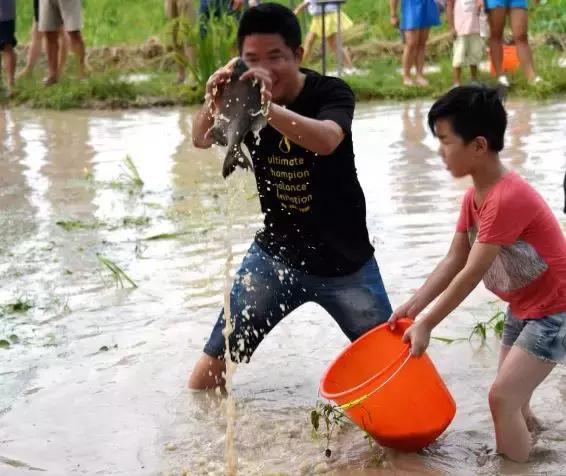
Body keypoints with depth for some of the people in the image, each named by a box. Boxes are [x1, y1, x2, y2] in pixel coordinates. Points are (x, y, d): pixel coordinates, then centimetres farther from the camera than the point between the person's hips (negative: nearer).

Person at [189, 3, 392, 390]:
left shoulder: (331, 93, -15)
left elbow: (327, 140, -38)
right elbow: (201, 140, -26)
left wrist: (268, 108, -55)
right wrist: (213, 103, -49)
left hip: (345, 260, -2)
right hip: (276, 252, 2)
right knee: (211, 369, -1)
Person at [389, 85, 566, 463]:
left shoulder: (508, 199, -30)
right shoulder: (474, 197, 2)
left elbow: (471, 275, -27)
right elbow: (454, 261, 4)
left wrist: (426, 325, -20)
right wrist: (412, 306, -5)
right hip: (524, 307, 10)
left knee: (502, 397, -12)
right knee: (511, 400, 16)